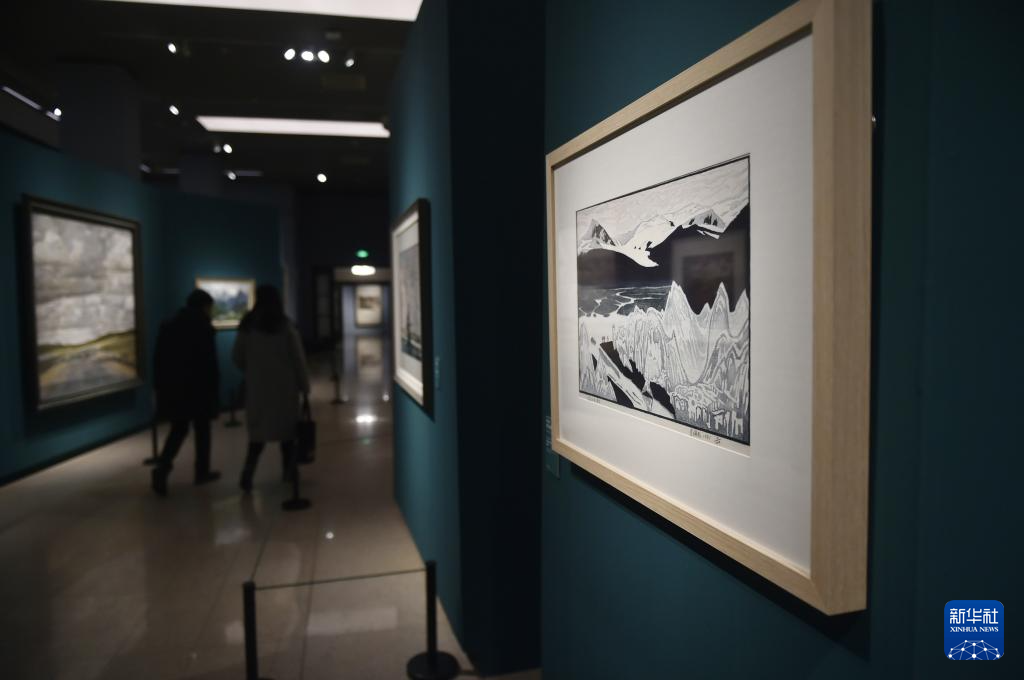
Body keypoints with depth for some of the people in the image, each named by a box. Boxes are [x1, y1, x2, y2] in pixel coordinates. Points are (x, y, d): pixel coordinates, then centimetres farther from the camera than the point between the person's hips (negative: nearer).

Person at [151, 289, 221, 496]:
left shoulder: (168, 326, 8)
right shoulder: (204, 328, -9)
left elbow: (158, 359, 8)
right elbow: (209, 362, -13)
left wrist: (159, 385, 12)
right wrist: (213, 387, -7)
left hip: (172, 387, 5)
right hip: (198, 387, -5)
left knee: (178, 428, 14)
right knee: (202, 429, 10)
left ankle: (162, 467, -5)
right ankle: (202, 471, 18)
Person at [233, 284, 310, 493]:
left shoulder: (247, 325, 0)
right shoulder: (285, 325, -8)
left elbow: (237, 357, 6)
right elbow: (298, 358, -7)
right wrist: (304, 385, 1)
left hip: (257, 385, 2)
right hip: (284, 385, -2)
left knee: (259, 429, 8)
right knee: (287, 428, 11)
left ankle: (247, 473, -7)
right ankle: (288, 472, 18)